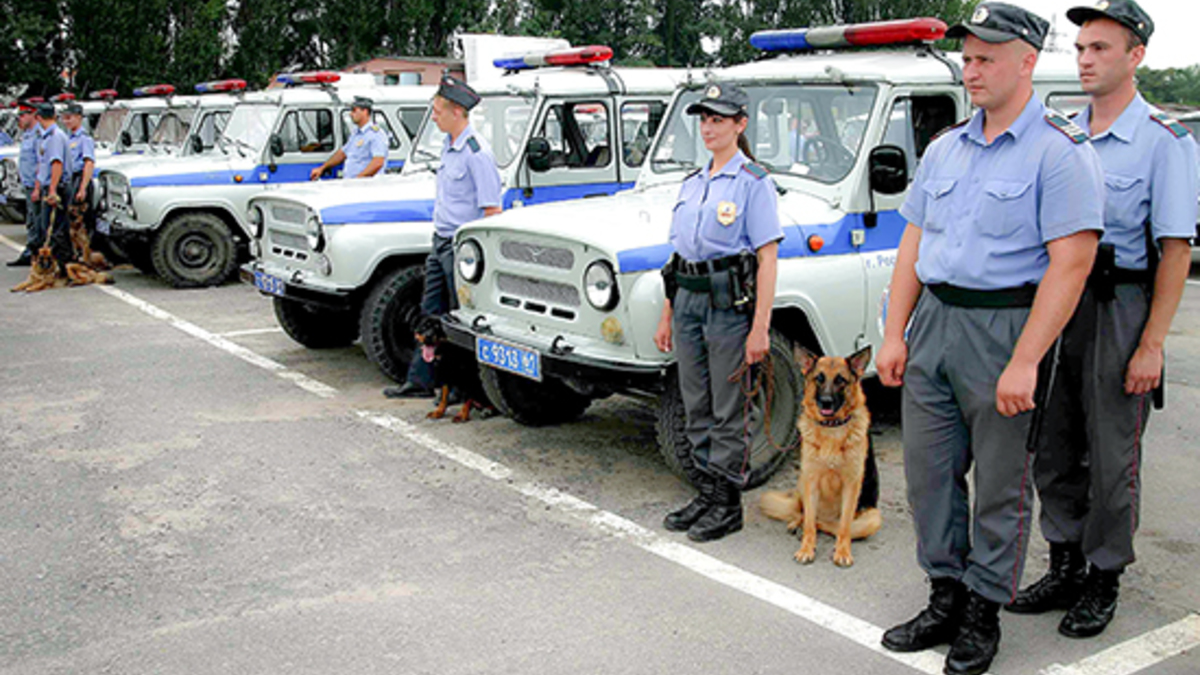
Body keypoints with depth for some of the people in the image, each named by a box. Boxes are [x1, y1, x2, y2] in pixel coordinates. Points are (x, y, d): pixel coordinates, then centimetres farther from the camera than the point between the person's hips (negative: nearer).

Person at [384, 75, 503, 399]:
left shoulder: (476, 153, -18)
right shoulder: (449, 145, 11)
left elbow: (493, 210, -19)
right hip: (442, 242, 9)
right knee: (432, 313, 13)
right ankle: (420, 381, 21)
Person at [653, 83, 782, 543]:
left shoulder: (753, 182, -7)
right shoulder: (692, 183, 14)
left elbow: (767, 259, -12)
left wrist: (760, 328, -17)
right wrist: (667, 315, 14)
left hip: (729, 301, -7)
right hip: (688, 298, 7)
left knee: (728, 410, 1)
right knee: (697, 407, 12)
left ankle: (727, 505, 11)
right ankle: (705, 494, 23)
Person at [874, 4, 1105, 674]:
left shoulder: (1061, 152, -9)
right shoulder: (945, 147, 12)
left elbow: (1071, 263, -16)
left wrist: (1024, 363, -21)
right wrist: (894, 334, 5)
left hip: (1005, 326, -6)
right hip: (932, 320, 7)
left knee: (1002, 482, 5)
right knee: (929, 468, 11)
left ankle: (984, 613, 19)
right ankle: (946, 598, 26)